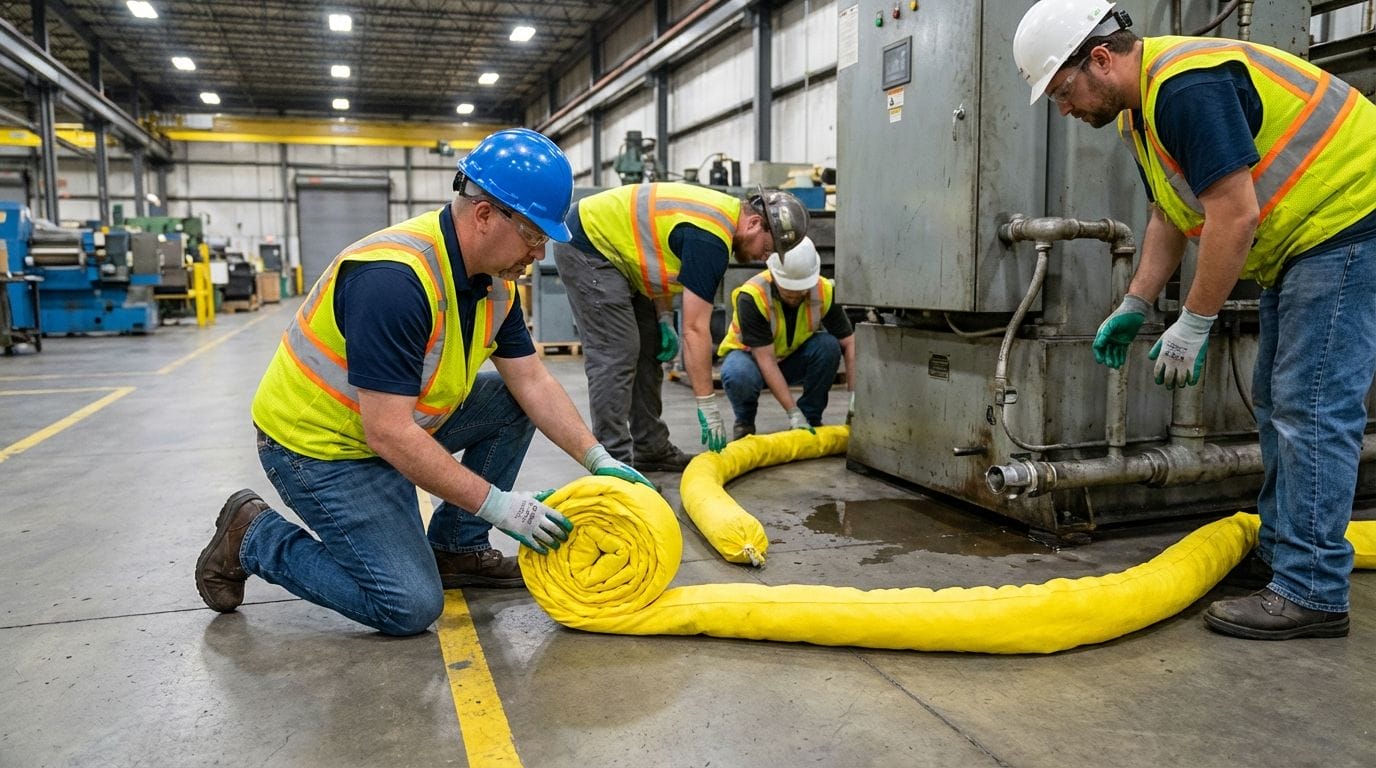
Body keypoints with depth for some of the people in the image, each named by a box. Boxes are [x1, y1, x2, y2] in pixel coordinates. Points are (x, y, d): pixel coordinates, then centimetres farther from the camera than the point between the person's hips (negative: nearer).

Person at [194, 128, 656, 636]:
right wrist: (496, 504, -28)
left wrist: (598, 460, -9)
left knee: (513, 403, 1)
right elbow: (389, 433, -33)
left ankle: (456, 549, 12)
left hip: (401, 421, 9)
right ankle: (253, 538, 6)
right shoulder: (395, 278, -32)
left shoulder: (495, 279, -4)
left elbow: (532, 382, 0)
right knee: (411, 607, -12)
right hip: (317, 443, -9)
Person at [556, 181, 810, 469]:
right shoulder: (710, 239, -26)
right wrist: (708, 405, -21)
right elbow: (695, 329, -26)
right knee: (615, 354, -14)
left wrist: (665, 318, 4)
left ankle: (651, 449, 16)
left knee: (649, 348, 10)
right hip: (587, 243, -10)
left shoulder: (724, 212, 3)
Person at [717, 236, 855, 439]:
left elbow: (850, 343, -17)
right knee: (738, 376, -38)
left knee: (828, 345, -27)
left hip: (793, 358, 3)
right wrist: (793, 412, -35)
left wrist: (854, 396, -27)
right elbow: (765, 359, -32)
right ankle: (744, 422, -4)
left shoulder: (825, 292, -21)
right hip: (751, 355, -3)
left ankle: (811, 418, -7)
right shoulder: (751, 296, -32)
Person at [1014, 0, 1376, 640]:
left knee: (1311, 407, -12)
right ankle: (1278, 548, 24)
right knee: (1276, 398, 13)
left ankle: (1311, 593, -6)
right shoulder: (1139, 109, 7)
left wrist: (1193, 324, -21)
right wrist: (1134, 308, 7)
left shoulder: (1187, 87, -26)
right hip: (1299, 238, 11)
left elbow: (1234, 214, -28)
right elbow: (1170, 216, 13)